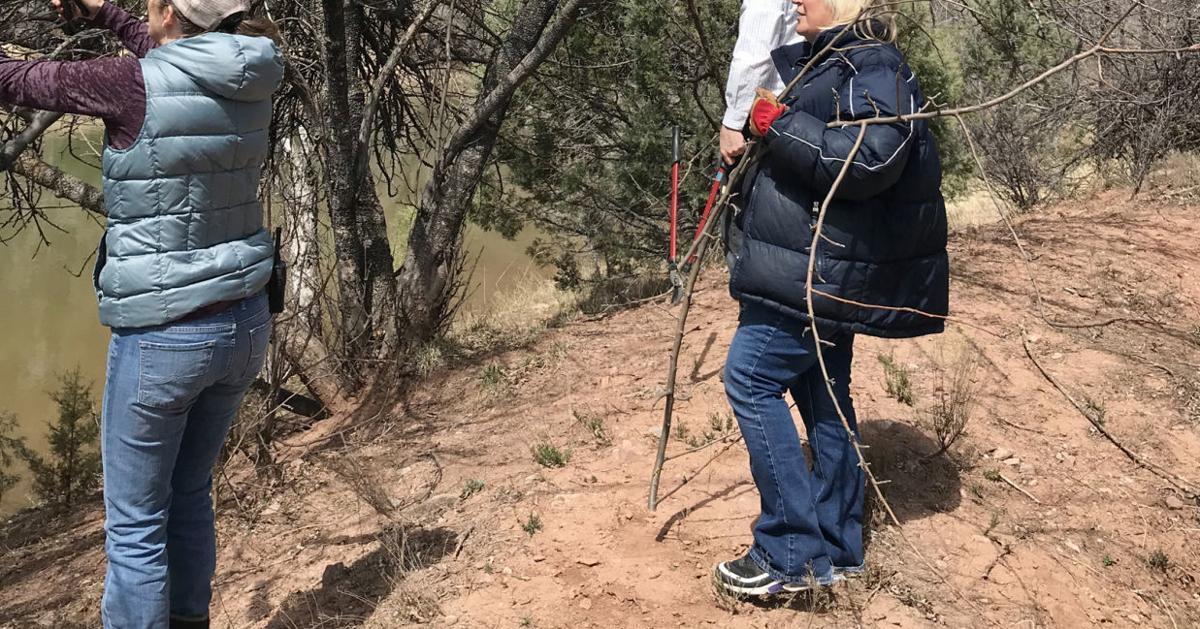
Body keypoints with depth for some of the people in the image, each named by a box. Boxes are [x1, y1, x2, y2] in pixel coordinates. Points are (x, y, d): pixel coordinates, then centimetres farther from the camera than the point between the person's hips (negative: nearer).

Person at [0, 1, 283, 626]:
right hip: (245, 325, 7)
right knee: (190, 495, 24)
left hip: (163, 339, -7)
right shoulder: (246, 81, 0)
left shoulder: (138, 84, -18)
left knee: (135, 522, 9)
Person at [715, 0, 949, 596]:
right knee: (823, 394, 13)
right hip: (824, 272, 10)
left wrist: (778, 124, -24)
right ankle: (835, 548, 22)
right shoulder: (821, 61, 17)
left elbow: (868, 160, -30)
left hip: (818, 272, -10)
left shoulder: (874, 69, -14)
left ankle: (790, 554, -3)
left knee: (750, 379, -9)